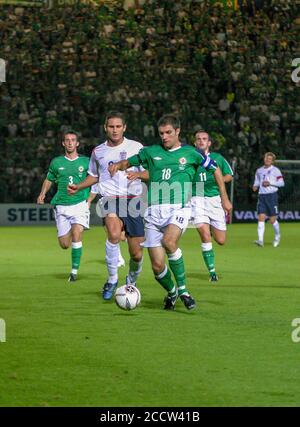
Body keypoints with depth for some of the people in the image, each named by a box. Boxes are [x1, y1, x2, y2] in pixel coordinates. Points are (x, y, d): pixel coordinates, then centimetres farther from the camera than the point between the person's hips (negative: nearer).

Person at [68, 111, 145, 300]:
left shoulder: (136, 147, 4)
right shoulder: (98, 152, 12)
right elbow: (94, 176, 29)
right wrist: (78, 187, 14)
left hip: (133, 200, 0)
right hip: (110, 199, 0)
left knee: (136, 254, 0)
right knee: (114, 234, -33)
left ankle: (132, 282, 32)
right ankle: (112, 280, -19)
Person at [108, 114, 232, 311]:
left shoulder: (190, 153, 8)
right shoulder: (151, 152, 12)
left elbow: (216, 169, 19)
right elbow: (128, 162, 24)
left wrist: (224, 198, 18)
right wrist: (118, 165, 0)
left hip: (179, 208, -3)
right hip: (154, 211, 3)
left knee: (169, 241, -34)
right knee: (157, 265, -5)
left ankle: (183, 289, -19)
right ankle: (171, 292, 27)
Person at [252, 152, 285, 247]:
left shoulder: (275, 170, 0)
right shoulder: (259, 171, 14)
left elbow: (281, 183, -3)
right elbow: (256, 182, 24)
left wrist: (270, 183, -14)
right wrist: (255, 186, 1)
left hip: (272, 195, -4)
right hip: (262, 196, 4)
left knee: (272, 220, -2)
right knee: (261, 217, -10)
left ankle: (277, 237, 25)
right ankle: (260, 240, -16)